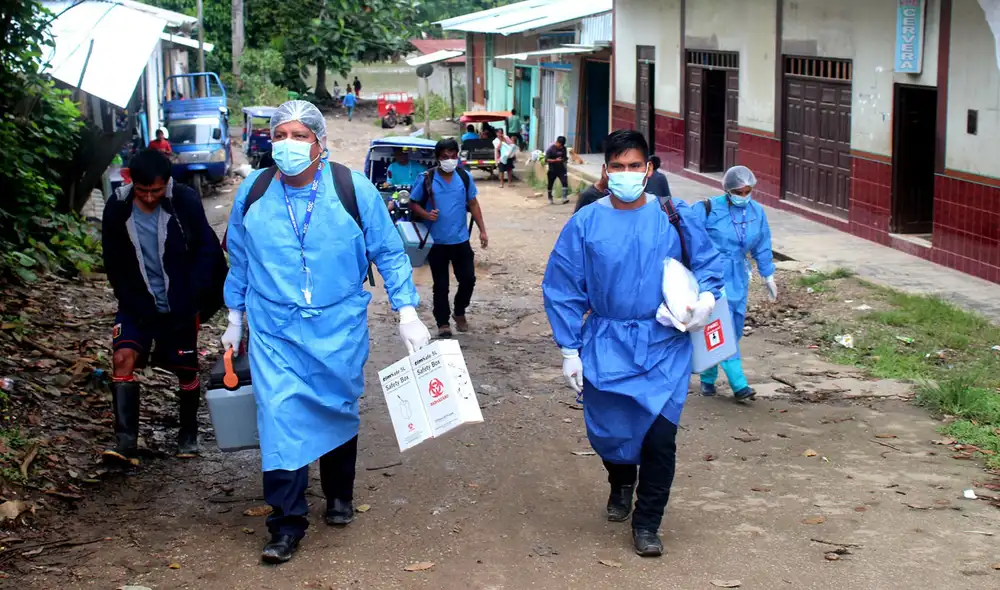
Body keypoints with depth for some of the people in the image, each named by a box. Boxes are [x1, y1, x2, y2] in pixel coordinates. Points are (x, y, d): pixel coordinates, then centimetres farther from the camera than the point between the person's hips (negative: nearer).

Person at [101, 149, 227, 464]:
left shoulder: (185, 202, -14)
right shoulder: (117, 208, -9)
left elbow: (207, 253, -8)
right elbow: (114, 264, 0)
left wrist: (189, 302, -12)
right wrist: (135, 303, -7)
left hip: (179, 306, -1)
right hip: (138, 305, 1)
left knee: (186, 370, 7)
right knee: (123, 358, -17)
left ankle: (188, 432, 31)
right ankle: (125, 441, -17)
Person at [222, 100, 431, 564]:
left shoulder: (354, 190, -9)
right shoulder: (253, 192, -2)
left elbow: (389, 254, -3)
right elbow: (239, 261, 12)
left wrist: (407, 313, -9)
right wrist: (234, 319, 16)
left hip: (339, 329, 0)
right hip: (274, 331, 0)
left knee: (339, 412, 14)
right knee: (279, 416, -11)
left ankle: (339, 496, 38)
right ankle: (287, 523, -2)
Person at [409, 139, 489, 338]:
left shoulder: (465, 177, 0)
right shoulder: (427, 179, -8)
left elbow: (473, 204, 8)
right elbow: (413, 203, 0)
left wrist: (482, 230, 4)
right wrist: (426, 214, -20)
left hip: (461, 240, 2)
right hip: (437, 242, -2)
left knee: (468, 279, 5)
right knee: (440, 285, 4)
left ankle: (459, 312, 31)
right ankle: (443, 323, 16)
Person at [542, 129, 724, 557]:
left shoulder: (676, 216, 0)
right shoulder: (585, 224, -1)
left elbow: (707, 261, 11)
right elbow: (562, 289, 2)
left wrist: (707, 296, -11)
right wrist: (569, 350, -1)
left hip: (664, 345, -1)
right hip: (607, 345, 1)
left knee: (660, 434, -9)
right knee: (608, 431, 7)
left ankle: (646, 524, 10)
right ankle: (622, 484, 43)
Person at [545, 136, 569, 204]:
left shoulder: (563, 148, 2)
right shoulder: (551, 149, -13)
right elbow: (546, 160, -17)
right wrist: (555, 160, -27)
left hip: (561, 169, 3)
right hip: (552, 170, -3)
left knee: (565, 182, -14)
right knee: (550, 185, 8)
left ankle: (565, 198, -17)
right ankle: (550, 199, 25)